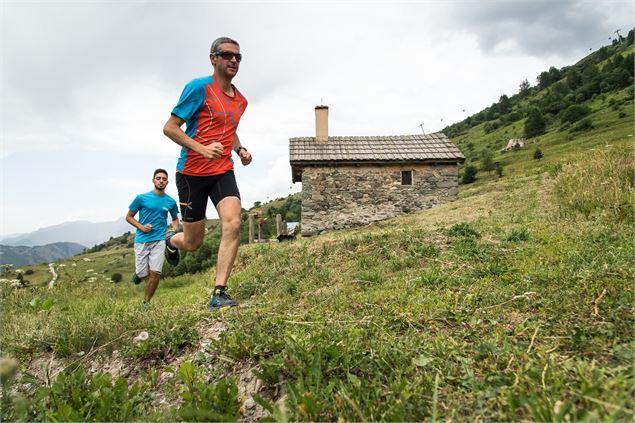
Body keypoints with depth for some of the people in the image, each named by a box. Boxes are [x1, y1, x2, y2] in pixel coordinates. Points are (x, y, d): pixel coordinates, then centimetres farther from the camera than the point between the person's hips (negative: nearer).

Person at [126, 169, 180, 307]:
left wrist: (175, 231, 2)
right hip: (142, 240, -1)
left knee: (155, 273, -10)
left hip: (159, 240, 1)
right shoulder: (141, 198, -2)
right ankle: (137, 273, 37)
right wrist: (141, 227, -11)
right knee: (142, 274, -2)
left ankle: (146, 303, 9)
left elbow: (175, 218, 22)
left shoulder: (170, 201, 5)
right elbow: (129, 217, 6)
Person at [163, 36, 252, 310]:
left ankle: (219, 294, -13)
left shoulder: (241, 100, 12)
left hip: (223, 172, 5)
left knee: (233, 224, -19)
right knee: (193, 243, 4)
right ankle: (171, 242, 43)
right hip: (192, 172, -5)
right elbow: (170, 128, -9)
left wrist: (240, 149, 9)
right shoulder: (199, 87, -8)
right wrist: (202, 149, -23)